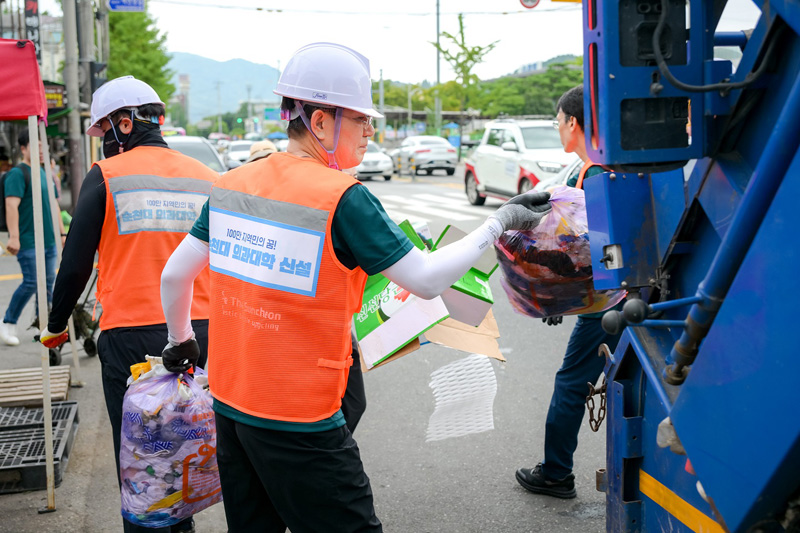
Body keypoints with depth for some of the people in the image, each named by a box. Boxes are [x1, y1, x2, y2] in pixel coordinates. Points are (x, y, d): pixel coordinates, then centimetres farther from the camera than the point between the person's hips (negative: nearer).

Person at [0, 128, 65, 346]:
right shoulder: (18, 173, -9)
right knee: (31, 283, -8)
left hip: (48, 239, 8)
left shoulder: (43, 173, 17)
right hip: (28, 240, -8)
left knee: (48, 282, 7)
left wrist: (62, 232, 22)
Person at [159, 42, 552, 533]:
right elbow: (427, 279, -14)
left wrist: (180, 341, 26)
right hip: (298, 427, -7)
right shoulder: (342, 199, -17)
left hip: (229, 404, 7)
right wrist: (500, 222, -2)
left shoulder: (233, 183, 2)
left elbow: (175, 274, 9)